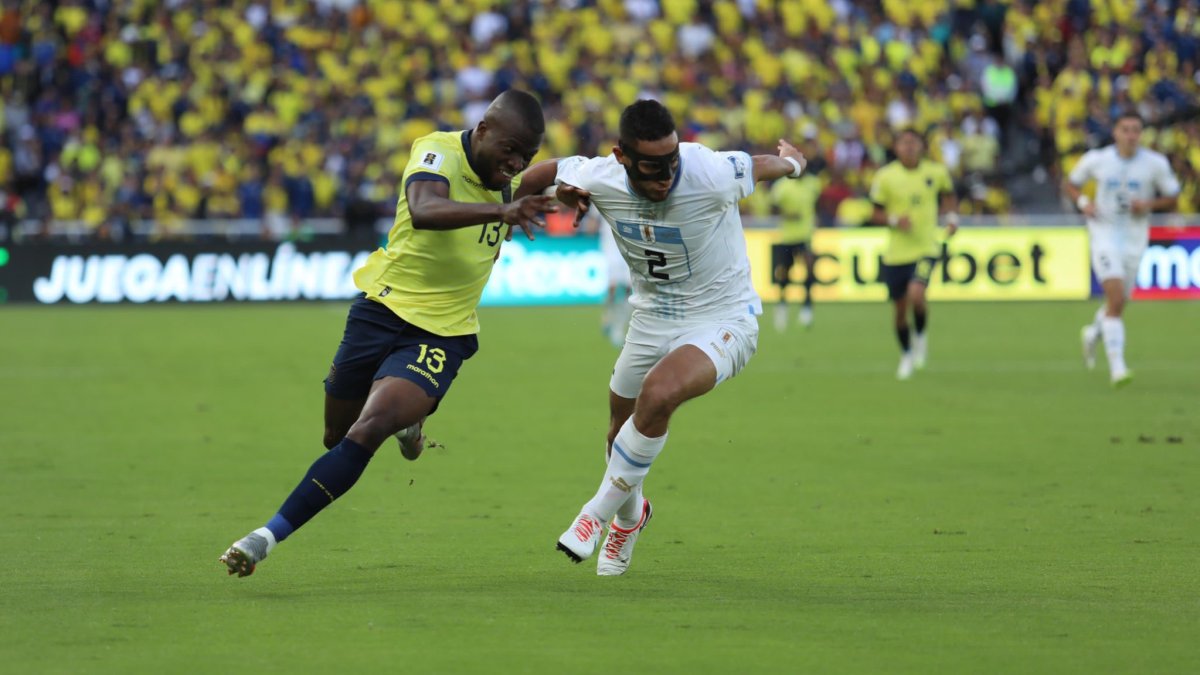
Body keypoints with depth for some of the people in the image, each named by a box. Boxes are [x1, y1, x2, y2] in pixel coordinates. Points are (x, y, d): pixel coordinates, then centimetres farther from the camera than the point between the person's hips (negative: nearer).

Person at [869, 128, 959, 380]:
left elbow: (948, 196, 19)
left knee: (916, 294, -24)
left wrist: (951, 217, 1)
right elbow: (875, 214, 0)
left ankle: (920, 336, 7)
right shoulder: (885, 176, -6)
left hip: (926, 248, -1)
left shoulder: (936, 172, -2)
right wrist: (895, 220, -19)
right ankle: (906, 355, 34)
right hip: (896, 252, 1)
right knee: (899, 307, 8)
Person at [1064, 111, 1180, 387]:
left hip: (1135, 238, 3)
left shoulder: (1156, 163, -4)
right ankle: (1117, 367, -20)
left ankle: (1094, 333, 49)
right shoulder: (1096, 160, -5)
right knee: (1116, 299, -19)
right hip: (1104, 233, -3)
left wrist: (1149, 204, -15)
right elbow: (1071, 184, 10)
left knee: (1118, 303, 14)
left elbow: (1172, 198, 5)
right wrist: (1083, 202, -10)